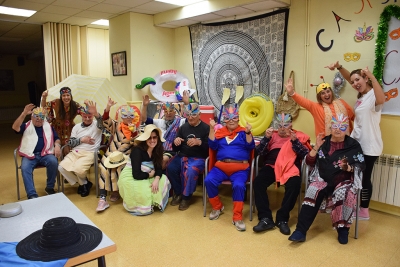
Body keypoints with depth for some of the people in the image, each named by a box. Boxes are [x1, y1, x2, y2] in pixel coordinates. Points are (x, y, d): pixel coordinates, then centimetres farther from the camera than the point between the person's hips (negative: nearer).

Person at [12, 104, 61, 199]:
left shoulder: (48, 127, 18)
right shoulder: (26, 126, 13)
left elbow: (56, 139, 18)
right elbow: (15, 127, -7)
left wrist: (57, 145, -6)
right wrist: (24, 113, -16)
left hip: (45, 154, 1)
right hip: (30, 155, -1)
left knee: (53, 162, -30)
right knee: (25, 168, -31)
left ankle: (50, 187, -11)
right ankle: (32, 195, -31)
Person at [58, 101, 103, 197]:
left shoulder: (97, 125, 2)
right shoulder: (77, 127, 15)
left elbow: (101, 121, -25)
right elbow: (70, 143, 9)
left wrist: (95, 113, -47)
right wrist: (82, 140, -9)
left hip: (90, 153, -5)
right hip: (75, 152, 5)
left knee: (78, 168, -30)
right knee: (62, 167, -17)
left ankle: (82, 183, 8)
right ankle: (83, 183, 4)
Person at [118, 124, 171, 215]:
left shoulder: (157, 150, -2)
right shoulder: (137, 150, -23)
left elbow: (159, 169, -2)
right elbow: (137, 175, -27)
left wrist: (156, 179, -23)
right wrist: (151, 174, -11)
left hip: (145, 178, 7)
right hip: (129, 179, -7)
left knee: (164, 180, -8)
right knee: (144, 192, -25)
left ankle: (154, 203, 8)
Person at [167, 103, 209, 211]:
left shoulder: (206, 128, -2)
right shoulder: (183, 127, 12)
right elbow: (175, 149, 14)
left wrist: (199, 142, -28)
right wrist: (175, 143, -10)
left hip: (198, 158, -4)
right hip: (182, 156, 4)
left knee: (191, 171, -34)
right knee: (170, 168, -25)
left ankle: (186, 197, -8)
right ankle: (178, 193, 0)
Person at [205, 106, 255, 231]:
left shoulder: (243, 132, 11)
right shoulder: (220, 132, 16)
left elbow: (250, 147, -1)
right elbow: (213, 146, 4)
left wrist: (248, 133, -16)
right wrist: (212, 129, -2)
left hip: (240, 168, -2)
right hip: (221, 166, 2)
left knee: (239, 185, -30)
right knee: (209, 180, -23)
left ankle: (237, 217, -14)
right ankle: (217, 207, 3)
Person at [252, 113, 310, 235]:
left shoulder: (299, 136, 18)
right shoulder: (273, 135, 22)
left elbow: (305, 154, 2)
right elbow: (259, 152, 10)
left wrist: (294, 140, -10)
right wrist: (266, 137, -5)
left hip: (291, 167, -1)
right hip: (272, 166, 2)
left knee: (294, 184, -33)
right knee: (258, 181, -28)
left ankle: (282, 219, -17)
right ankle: (265, 218, -22)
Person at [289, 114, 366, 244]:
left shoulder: (353, 145, 3)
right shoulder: (324, 142, 8)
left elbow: (360, 166, 0)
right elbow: (309, 162, 5)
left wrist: (348, 168, -20)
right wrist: (316, 147, -8)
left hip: (344, 181, -1)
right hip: (323, 179, 1)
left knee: (344, 194, -34)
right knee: (313, 192, -29)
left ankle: (343, 229, -14)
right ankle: (301, 230, -31)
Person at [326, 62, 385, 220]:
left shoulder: (374, 95, -16)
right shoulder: (362, 95, 9)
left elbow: (381, 100, -41)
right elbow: (349, 78, 14)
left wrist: (371, 76, -42)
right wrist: (338, 67, -3)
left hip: (369, 146, -8)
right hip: (357, 143, 8)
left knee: (365, 177, 4)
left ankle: (364, 211, 19)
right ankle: (358, 207, 31)